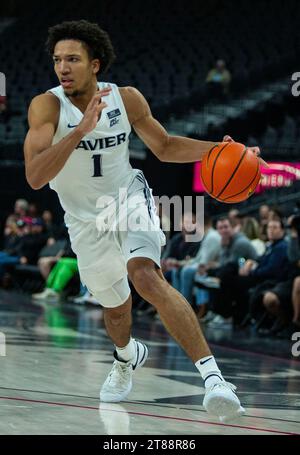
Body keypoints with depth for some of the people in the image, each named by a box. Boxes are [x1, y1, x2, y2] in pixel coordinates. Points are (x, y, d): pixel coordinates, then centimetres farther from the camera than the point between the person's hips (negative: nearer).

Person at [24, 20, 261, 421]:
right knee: (114, 306, 19)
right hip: (86, 219, 1)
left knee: (146, 277, -30)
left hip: (129, 199, -1)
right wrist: (80, 131, -45)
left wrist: (216, 149, -12)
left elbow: (165, 147, 5)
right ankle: (127, 356, 57)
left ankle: (212, 374, -37)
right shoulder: (47, 106, -21)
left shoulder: (127, 99, -12)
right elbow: (35, 177, -33)